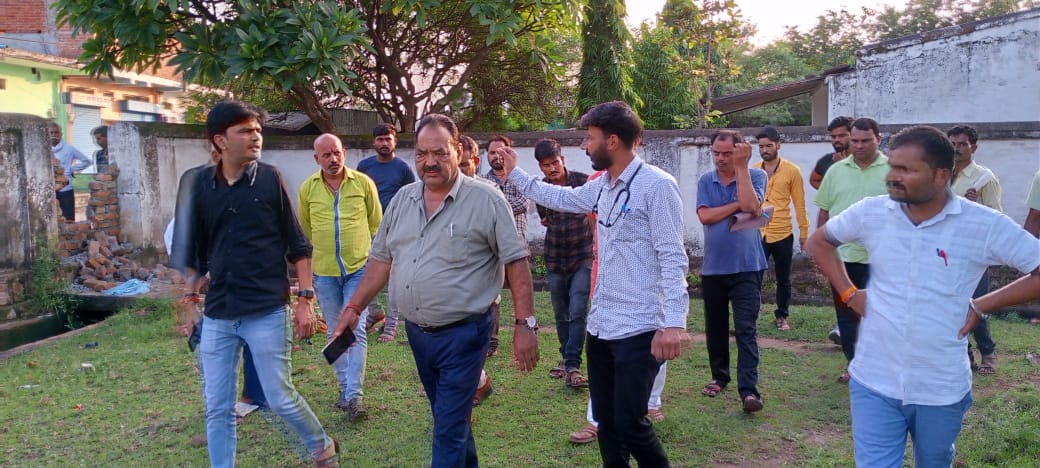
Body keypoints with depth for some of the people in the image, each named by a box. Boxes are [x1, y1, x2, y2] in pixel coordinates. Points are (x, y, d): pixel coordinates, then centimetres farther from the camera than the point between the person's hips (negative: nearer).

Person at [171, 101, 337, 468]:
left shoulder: (269, 178, -4)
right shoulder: (199, 184, 2)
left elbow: (297, 245, -2)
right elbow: (194, 251, 11)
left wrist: (305, 299, -6)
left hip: (267, 311, -3)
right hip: (217, 316, 3)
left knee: (281, 398, 5)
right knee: (217, 409, 9)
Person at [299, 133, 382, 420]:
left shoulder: (363, 183, -5)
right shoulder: (307, 188, -1)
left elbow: (376, 223, 7)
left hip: (358, 268, -2)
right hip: (324, 272, 2)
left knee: (356, 332, -7)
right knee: (336, 333, 12)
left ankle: (354, 396, -4)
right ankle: (345, 388, 25)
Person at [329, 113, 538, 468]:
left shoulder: (486, 200, -11)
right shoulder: (403, 199, 6)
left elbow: (516, 262, -12)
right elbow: (382, 258, 13)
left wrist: (525, 324, -16)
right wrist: (354, 308, 9)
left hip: (463, 333, -6)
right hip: (416, 332, 6)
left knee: (449, 429, -2)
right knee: (450, 417, 22)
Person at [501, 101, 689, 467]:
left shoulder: (657, 185, -15)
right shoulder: (602, 186, 11)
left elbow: (673, 257, -19)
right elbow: (560, 197, 28)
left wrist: (673, 323, -26)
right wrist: (514, 172, 29)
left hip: (638, 329, -8)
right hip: (600, 325, 9)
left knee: (629, 424, -2)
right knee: (606, 419, 16)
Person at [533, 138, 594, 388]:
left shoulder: (583, 182, -12)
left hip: (582, 258, -4)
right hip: (555, 259, 4)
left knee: (577, 313, -11)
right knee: (561, 315, 13)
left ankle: (573, 367, -9)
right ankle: (566, 358, 29)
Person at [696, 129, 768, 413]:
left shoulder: (755, 176, -2)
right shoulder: (706, 181, 4)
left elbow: (751, 206, -20)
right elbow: (705, 216, -10)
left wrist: (741, 167, -18)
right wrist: (738, 204, -12)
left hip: (746, 266, -3)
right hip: (713, 267, 4)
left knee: (746, 329, -8)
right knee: (715, 327, 14)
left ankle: (749, 390, -9)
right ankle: (719, 376, 31)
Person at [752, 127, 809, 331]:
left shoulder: (792, 171, -1)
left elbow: (799, 204, 3)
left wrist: (804, 232, 3)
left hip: (783, 235, 0)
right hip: (757, 234, 0)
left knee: (783, 280, 12)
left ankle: (782, 316, 27)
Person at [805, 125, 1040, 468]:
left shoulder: (985, 225, -12)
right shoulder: (870, 212, -5)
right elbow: (818, 242, 11)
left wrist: (983, 306, -10)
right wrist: (849, 293, 1)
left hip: (943, 390, 0)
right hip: (874, 383, 0)